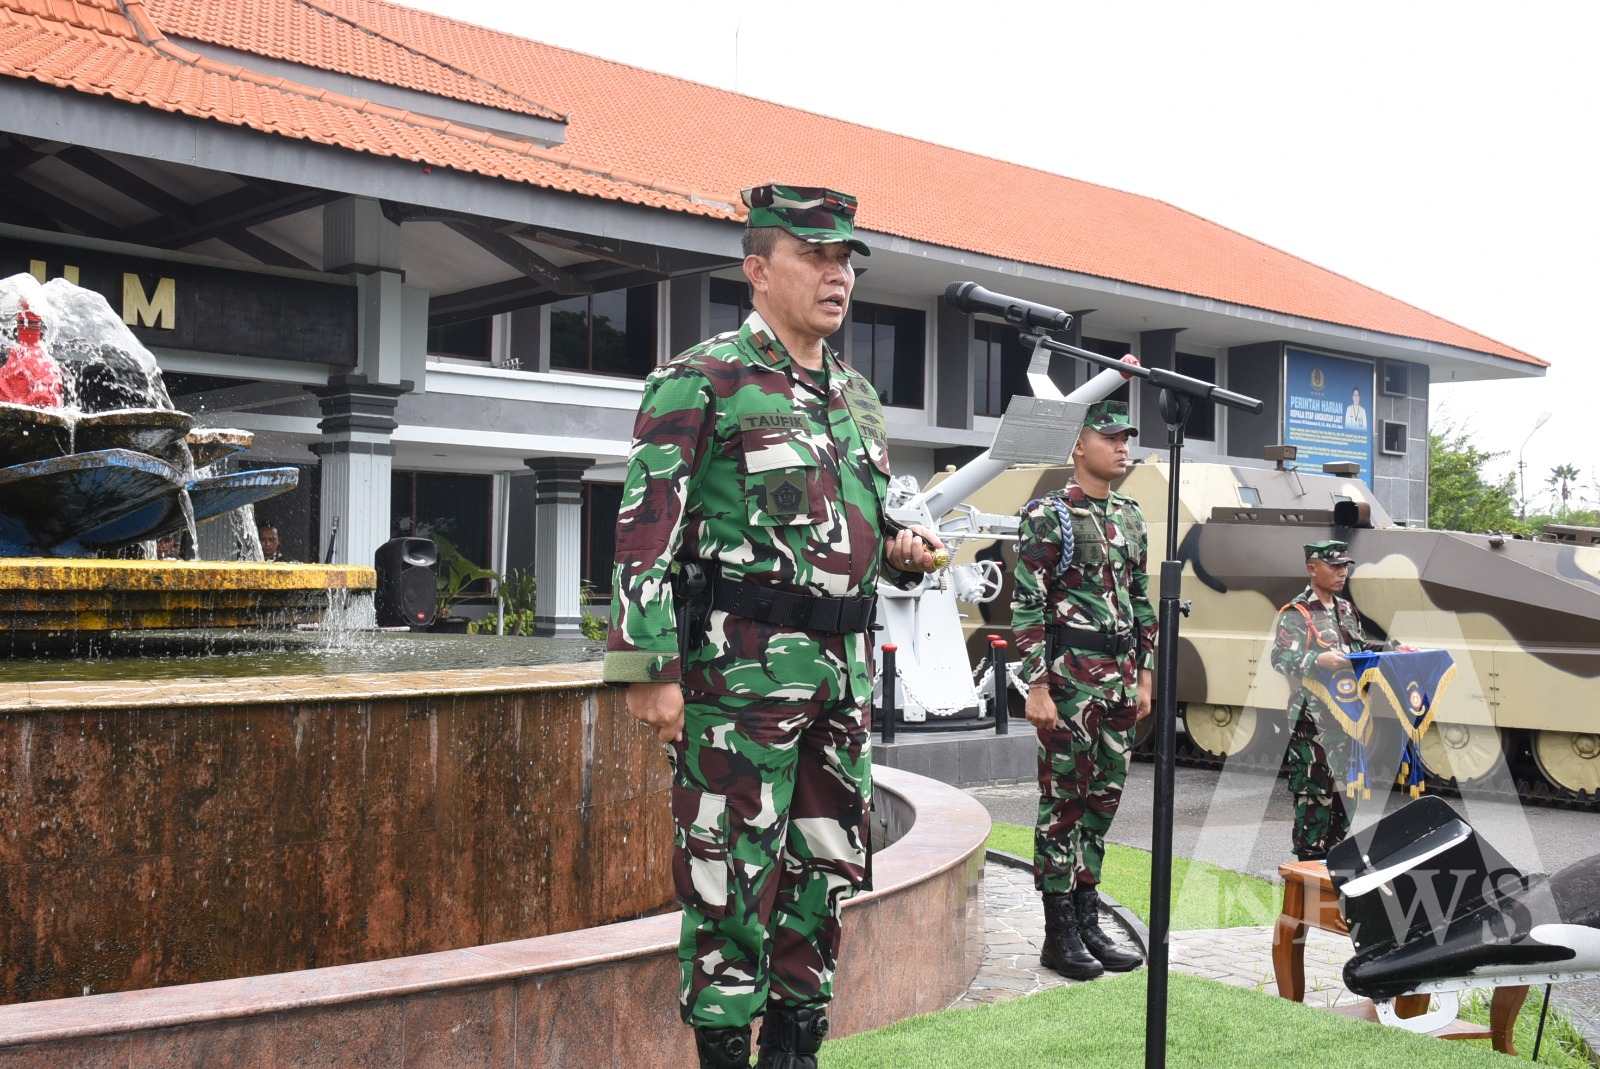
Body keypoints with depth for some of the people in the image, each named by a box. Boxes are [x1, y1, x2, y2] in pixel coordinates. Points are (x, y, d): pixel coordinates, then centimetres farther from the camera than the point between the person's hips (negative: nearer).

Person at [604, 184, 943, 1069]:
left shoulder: (858, 397, 16)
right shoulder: (702, 381, -7)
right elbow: (646, 530, -13)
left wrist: (903, 553, 4)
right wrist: (650, 668, -18)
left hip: (843, 665, 8)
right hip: (740, 665, -7)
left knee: (826, 865, 13)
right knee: (732, 873, -1)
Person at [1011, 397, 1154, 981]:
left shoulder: (1131, 517, 14)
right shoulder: (1047, 515, -8)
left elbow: (1142, 603, 18)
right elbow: (1026, 608, -12)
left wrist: (1144, 678, 13)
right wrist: (1038, 688, -16)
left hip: (1121, 679, 7)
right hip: (1070, 677, -7)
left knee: (1103, 800, 11)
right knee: (1063, 801, -1)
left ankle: (1087, 921, 21)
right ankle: (1059, 934, 7)